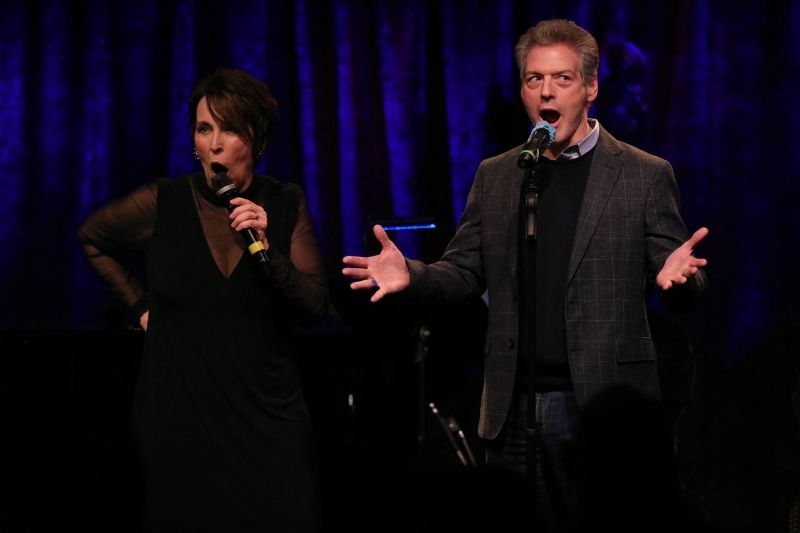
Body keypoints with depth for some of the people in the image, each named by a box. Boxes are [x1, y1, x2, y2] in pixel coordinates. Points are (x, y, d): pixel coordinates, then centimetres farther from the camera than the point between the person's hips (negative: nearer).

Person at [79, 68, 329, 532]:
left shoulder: (286, 205, -1)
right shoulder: (163, 203, -4)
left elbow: (315, 308, -5)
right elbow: (93, 238, 15)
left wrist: (265, 248, -19)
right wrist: (140, 305, 8)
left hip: (268, 415, 0)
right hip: (179, 417, 0)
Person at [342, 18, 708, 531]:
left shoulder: (644, 175, 0)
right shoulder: (494, 176, 12)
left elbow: (686, 291, -1)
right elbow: (464, 273, 12)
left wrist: (677, 277, -24)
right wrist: (411, 276, -8)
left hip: (603, 410, -3)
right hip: (514, 408, 4)